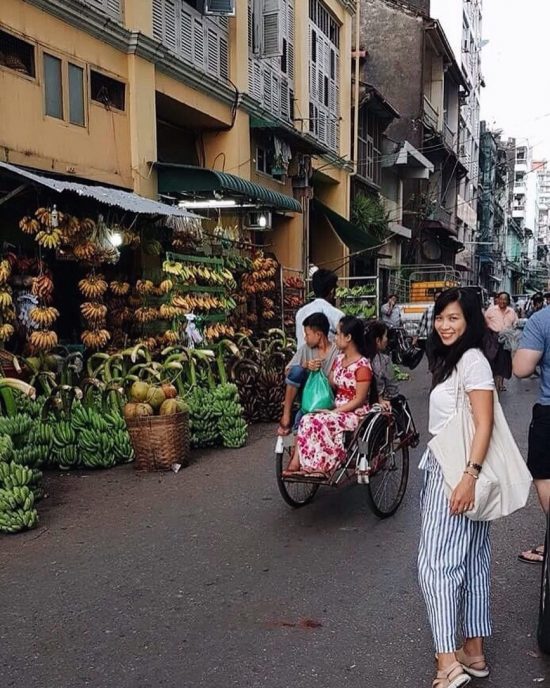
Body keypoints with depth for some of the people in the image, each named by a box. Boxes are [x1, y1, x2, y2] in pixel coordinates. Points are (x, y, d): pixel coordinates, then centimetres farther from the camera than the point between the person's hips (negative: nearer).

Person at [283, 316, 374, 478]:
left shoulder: (362, 365, -15)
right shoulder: (339, 359, 10)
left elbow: (359, 400, -15)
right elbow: (330, 386, 10)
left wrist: (334, 412, -18)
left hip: (355, 414, -7)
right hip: (337, 409, 7)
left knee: (315, 422, -28)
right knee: (307, 420, -20)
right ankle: (298, 464, -25)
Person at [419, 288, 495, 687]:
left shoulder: (472, 360, -13)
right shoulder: (450, 360, 15)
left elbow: (484, 425, -18)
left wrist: (470, 477, -24)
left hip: (459, 473, -9)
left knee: (436, 562, -7)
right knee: (470, 560, 12)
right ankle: (474, 653, 21)